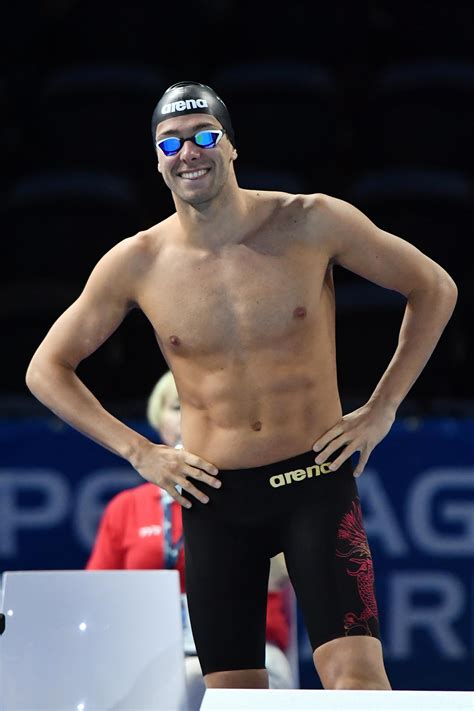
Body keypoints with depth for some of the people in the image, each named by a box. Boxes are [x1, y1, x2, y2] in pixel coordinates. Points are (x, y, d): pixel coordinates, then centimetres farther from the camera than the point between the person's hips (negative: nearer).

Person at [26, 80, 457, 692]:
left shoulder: (311, 224, -6)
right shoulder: (136, 264, -2)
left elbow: (435, 290, 7)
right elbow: (47, 369, 10)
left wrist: (382, 409, 1)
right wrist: (137, 451, 0)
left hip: (317, 483, -2)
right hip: (214, 501, 2)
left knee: (357, 679, -17)